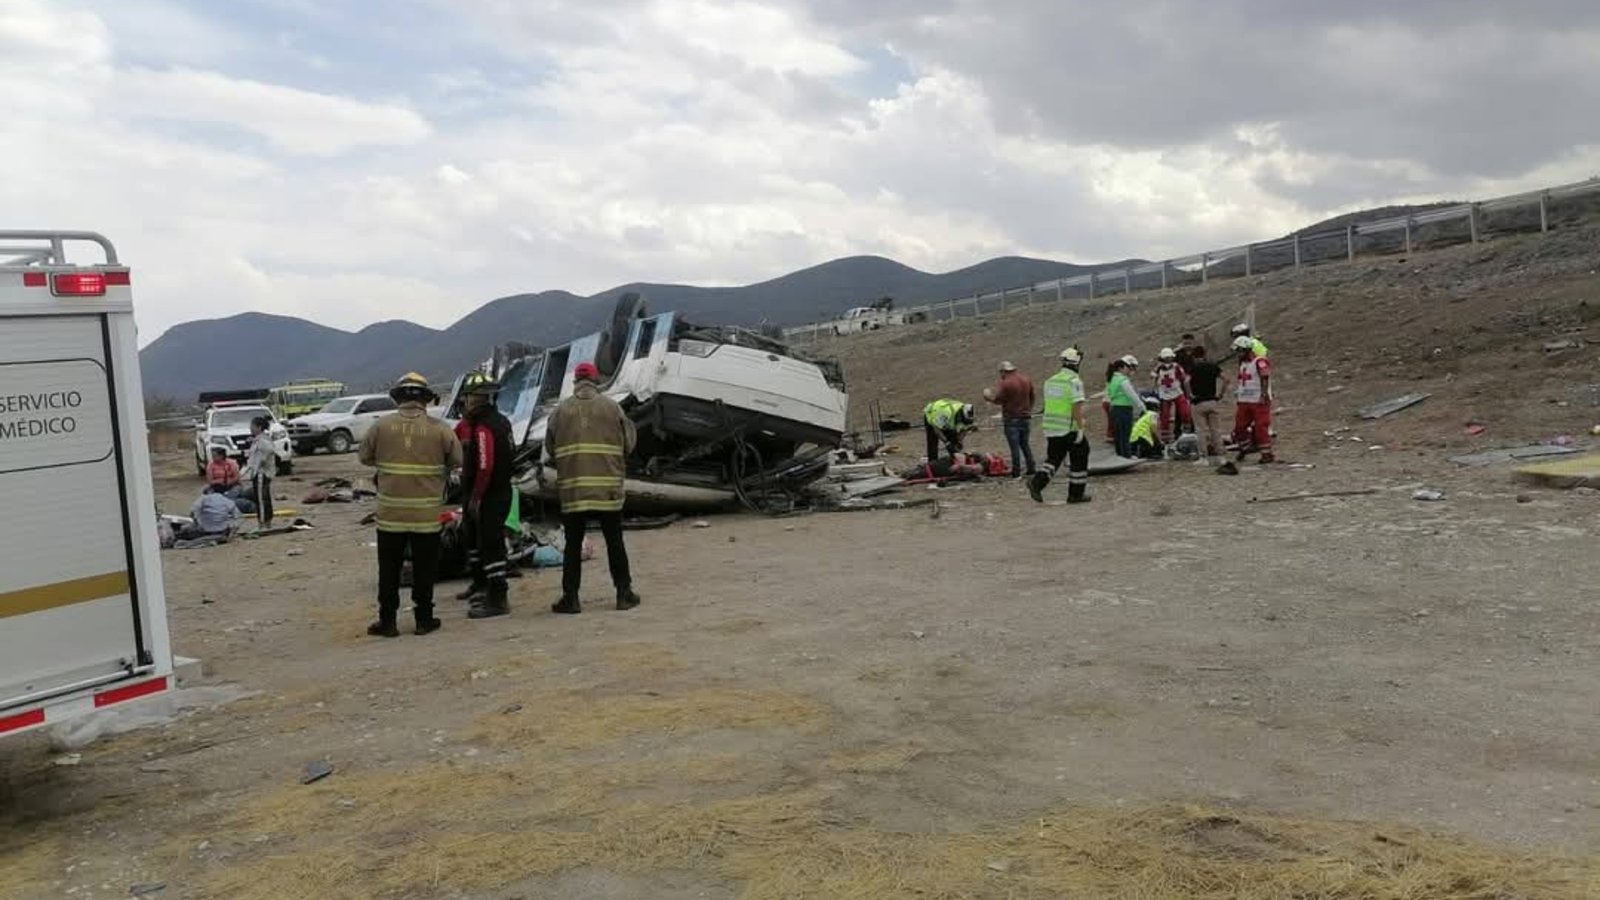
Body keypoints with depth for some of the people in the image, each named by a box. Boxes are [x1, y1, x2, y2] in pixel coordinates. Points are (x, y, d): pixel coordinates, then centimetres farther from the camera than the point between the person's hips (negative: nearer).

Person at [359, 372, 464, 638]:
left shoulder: (381, 426, -6)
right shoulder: (440, 429, -8)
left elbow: (365, 458, 5)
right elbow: (457, 460, 1)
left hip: (390, 512, 1)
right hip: (427, 513, 0)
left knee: (389, 569, 11)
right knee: (424, 569, 11)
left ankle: (387, 621, 15)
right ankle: (424, 619, 16)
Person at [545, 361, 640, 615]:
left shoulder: (561, 410, 1)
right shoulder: (611, 406, 0)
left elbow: (550, 448, 7)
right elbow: (629, 443, 3)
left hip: (572, 489, 0)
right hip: (608, 487, 0)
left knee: (573, 544, 7)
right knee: (614, 542, 9)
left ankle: (570, 597, 6)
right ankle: (624, 593, 13)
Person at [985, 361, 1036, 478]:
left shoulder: (1004, 383, -16)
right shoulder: (1027, 380, 7)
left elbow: (997, 399, -19)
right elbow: (1032, 398, 16)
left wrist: (988, 394, 0)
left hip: (1012, 420, -6)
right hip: (1026, 417, 6)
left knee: (1014, 447, -2)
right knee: (1025, 444, 18)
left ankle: (1016, 472, 0)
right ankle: (1031, 468, 19)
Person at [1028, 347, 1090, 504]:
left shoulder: (1050, 381, 11)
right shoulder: (1074, 381, -13)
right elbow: (1077, 406, -21)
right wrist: (1080, 428, -19)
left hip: (1051, 428, 6)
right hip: (1070, 430, -6)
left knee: (1053, 459, 11)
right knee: (1079, 460, 9)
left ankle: (1037, 482, -11)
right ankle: (1076, 493, 14)